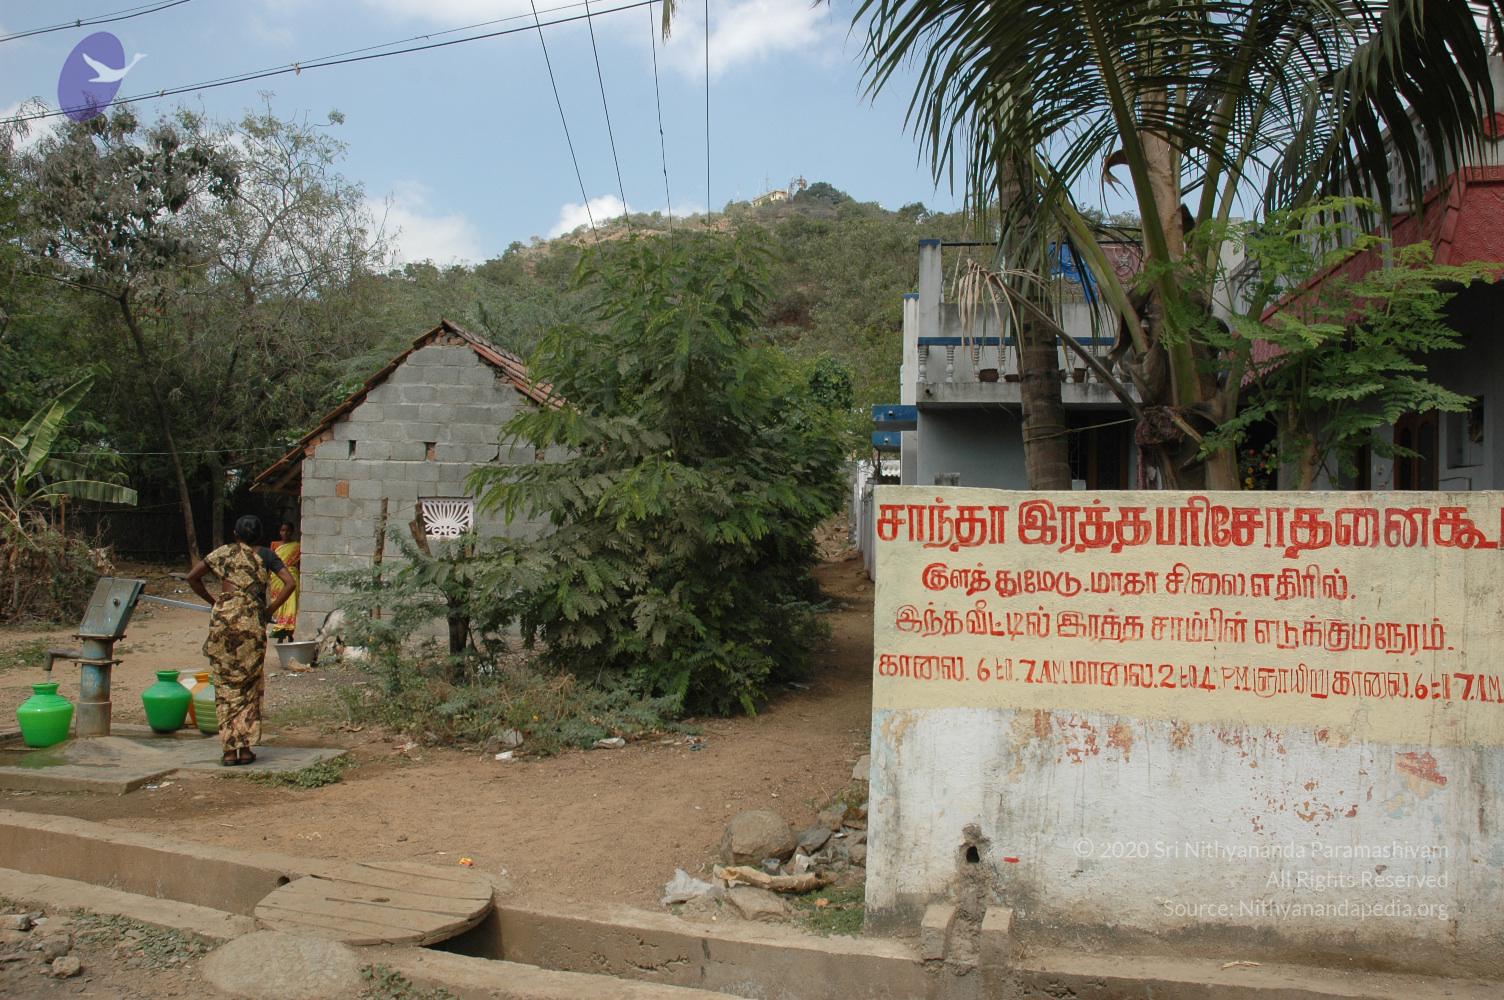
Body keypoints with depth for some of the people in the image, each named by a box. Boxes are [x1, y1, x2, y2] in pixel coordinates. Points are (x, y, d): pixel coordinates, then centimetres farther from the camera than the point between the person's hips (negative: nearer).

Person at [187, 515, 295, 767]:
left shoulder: (224, 552, 11)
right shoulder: (266, 555, 8)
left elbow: (192, 577, 7)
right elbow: (290, 584, -3)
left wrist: (212, 600, 16)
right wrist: (271, 609, 5)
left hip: (223, 618, 1)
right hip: (252, 622, -1)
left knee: (225, 684, 6)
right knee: (249, 686, 9)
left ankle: (229, 750, 5)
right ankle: (245, 748, 8)